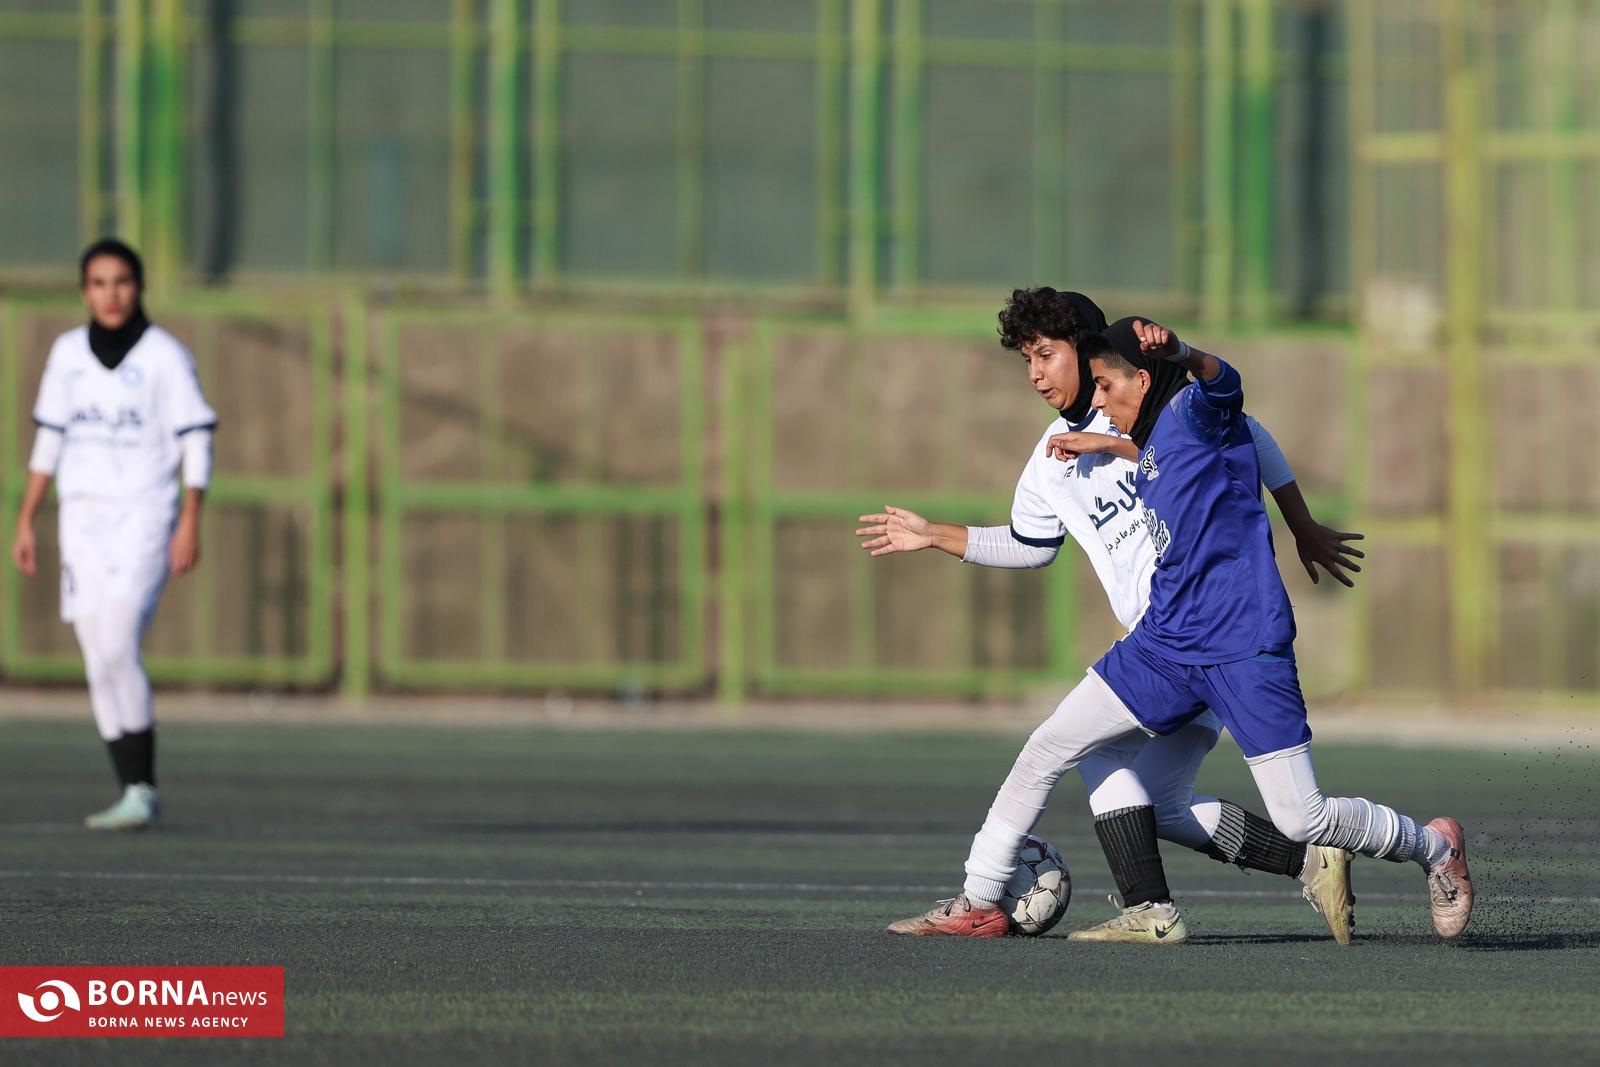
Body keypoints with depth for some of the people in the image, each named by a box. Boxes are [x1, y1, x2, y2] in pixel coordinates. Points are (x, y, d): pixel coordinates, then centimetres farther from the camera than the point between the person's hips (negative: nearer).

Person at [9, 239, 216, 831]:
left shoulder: (165, 355, -5)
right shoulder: (67, 353, 9)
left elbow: (197, 441, -5)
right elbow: (48, 441, 15)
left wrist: (191, 521, -14)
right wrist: (25, 523, 13)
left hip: (144, 520, -5)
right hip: (82, 524, 5)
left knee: (117, 648, -19)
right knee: (99, 665, 2)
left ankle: (142, 788, -12)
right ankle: (133, 794, 8)